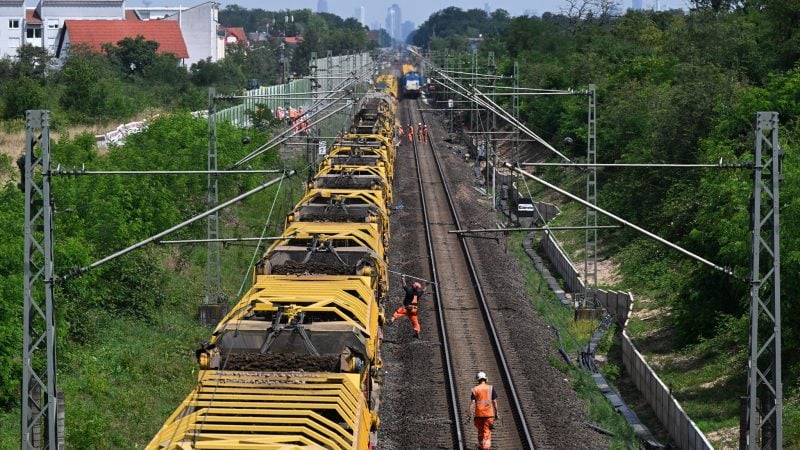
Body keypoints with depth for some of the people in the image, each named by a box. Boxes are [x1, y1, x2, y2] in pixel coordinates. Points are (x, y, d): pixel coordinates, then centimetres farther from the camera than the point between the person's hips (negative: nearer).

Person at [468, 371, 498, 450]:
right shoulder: (491, 388, 0)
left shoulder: (475, 389, 1)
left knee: (480, 432, 16)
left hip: (479, 414, 1)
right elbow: (494, 401, -1)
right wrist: (496, 413, 7)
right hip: (489, 414, -1)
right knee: (487, 432, -1)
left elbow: (473, 402, -5)